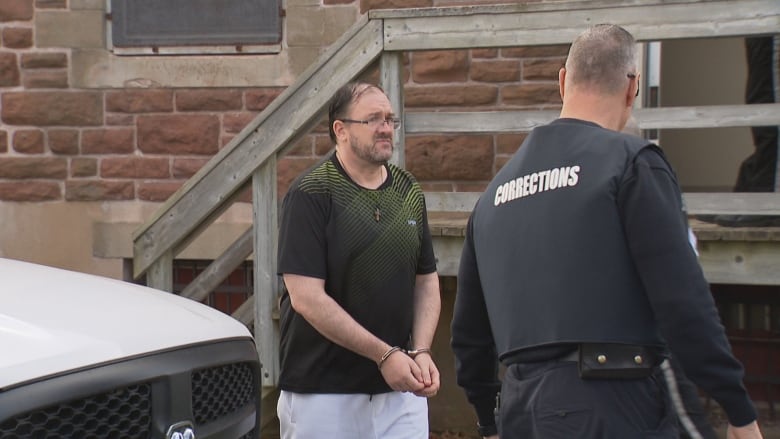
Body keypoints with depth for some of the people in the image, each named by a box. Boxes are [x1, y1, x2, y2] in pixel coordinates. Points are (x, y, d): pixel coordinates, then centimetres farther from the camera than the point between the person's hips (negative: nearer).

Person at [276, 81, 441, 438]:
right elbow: (306, 298, -15)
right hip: (323, 392, -5)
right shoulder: (311, 195, -9)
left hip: (400, 390, 5)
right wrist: (385, 354, -16)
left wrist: (421, 351, -4)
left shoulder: (409, 192, 9)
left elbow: (427, 282, 13)